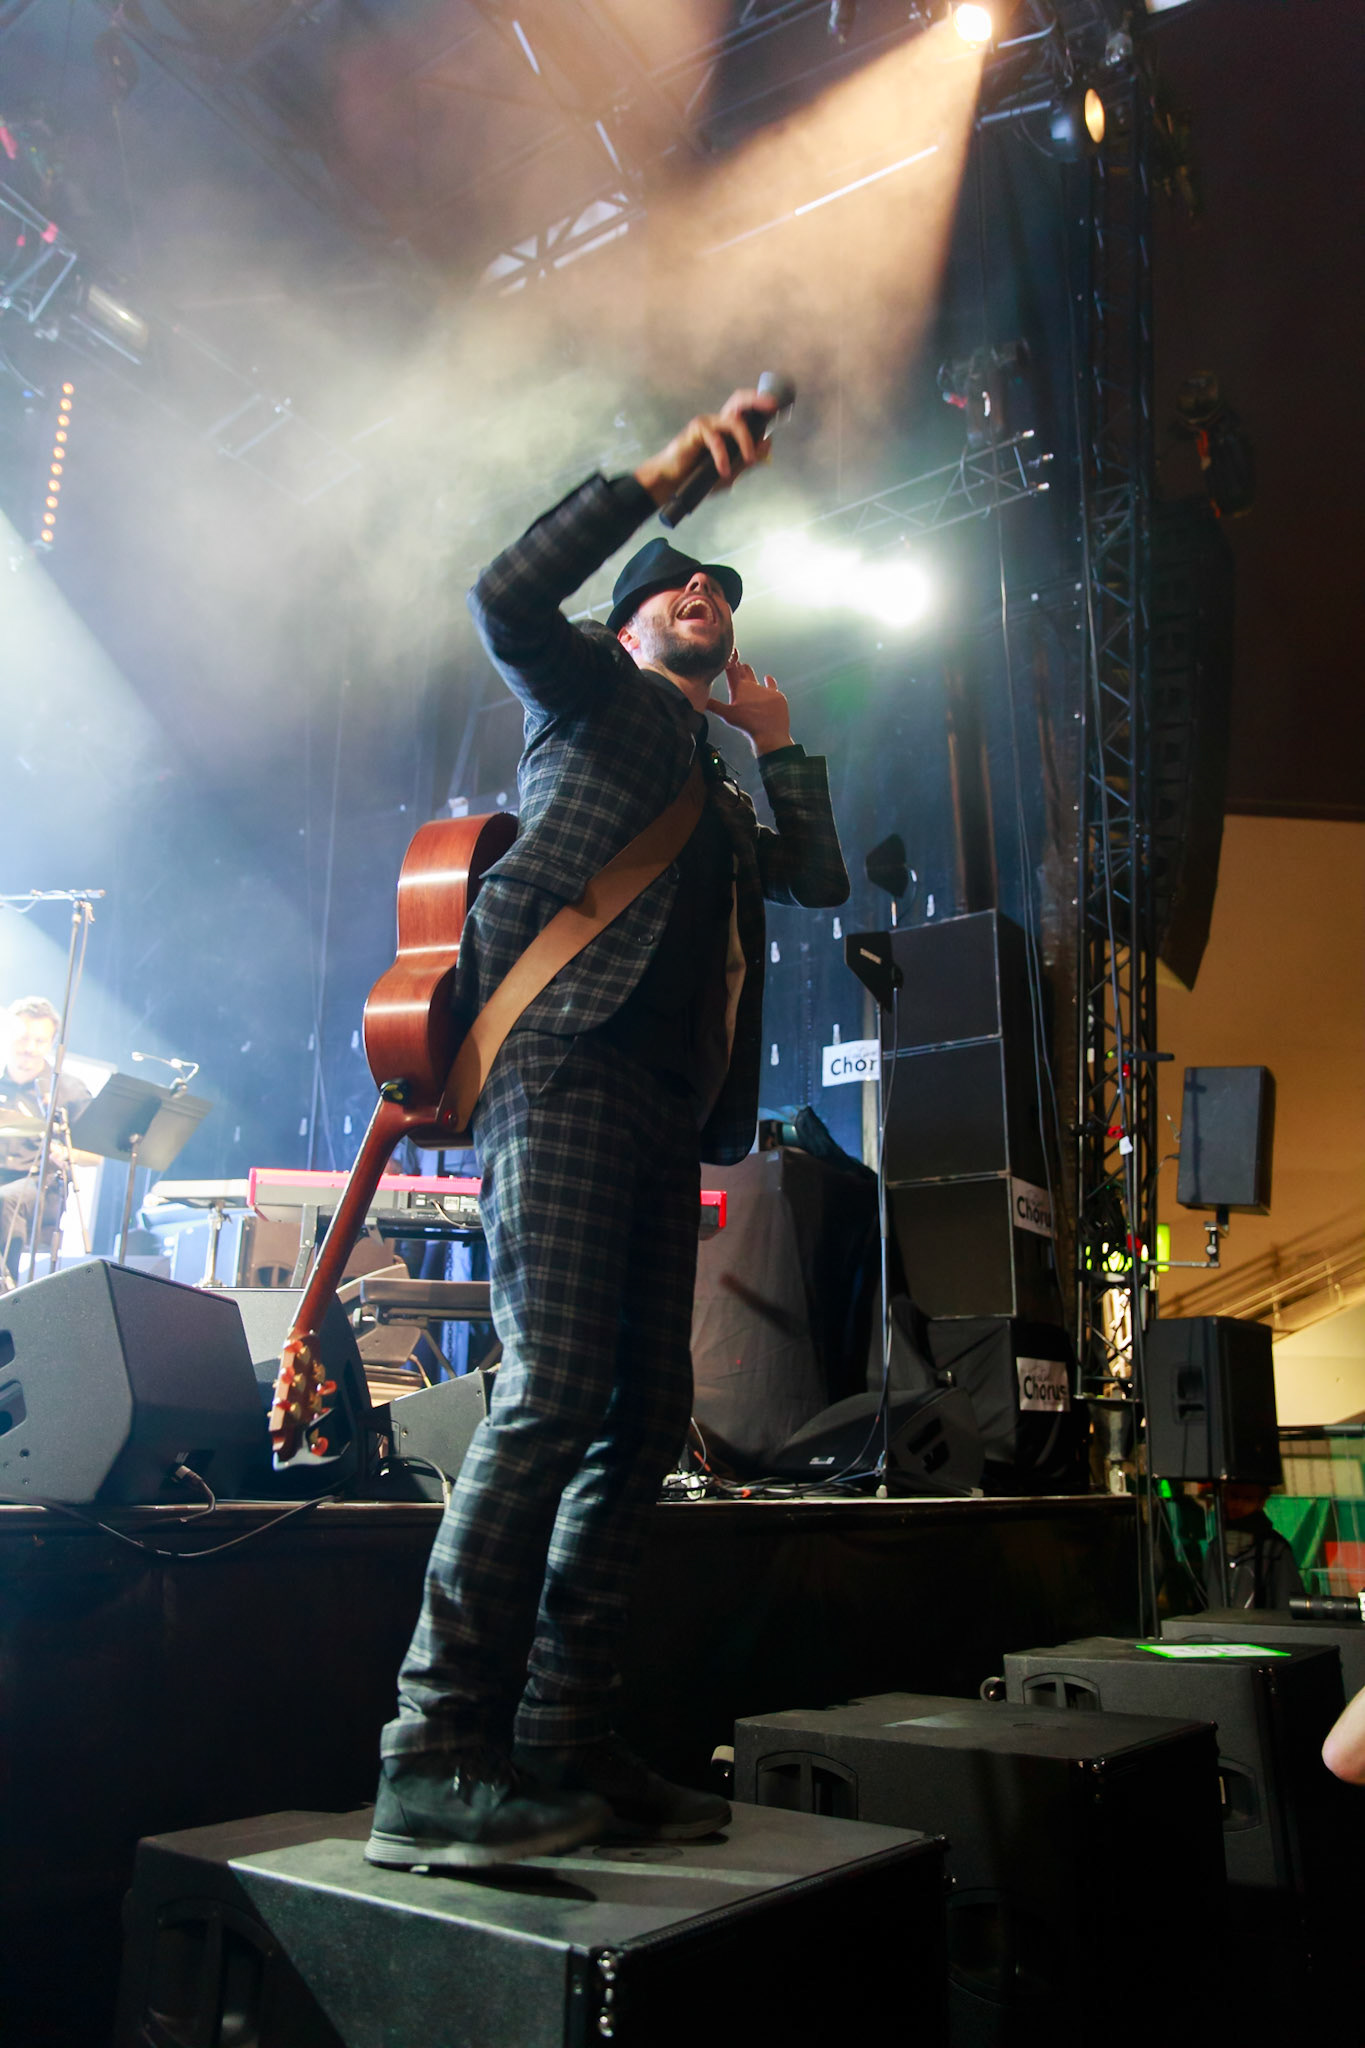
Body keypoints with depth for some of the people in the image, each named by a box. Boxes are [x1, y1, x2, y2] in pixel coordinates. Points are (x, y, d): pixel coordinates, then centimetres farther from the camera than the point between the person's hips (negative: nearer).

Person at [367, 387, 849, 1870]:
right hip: (566, 1067, -8)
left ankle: (559, 1749, 6)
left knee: (644, 1416, 1)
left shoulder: (723, 799, 34)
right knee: (554, 1391, -20)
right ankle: (430, 1769, -16)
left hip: (661, 1109, 8)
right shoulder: (590, 693, 15)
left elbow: (821, 878, 27)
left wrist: (777, 739, 30)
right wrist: (665, 472, 0)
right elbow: (506, 595, -2)